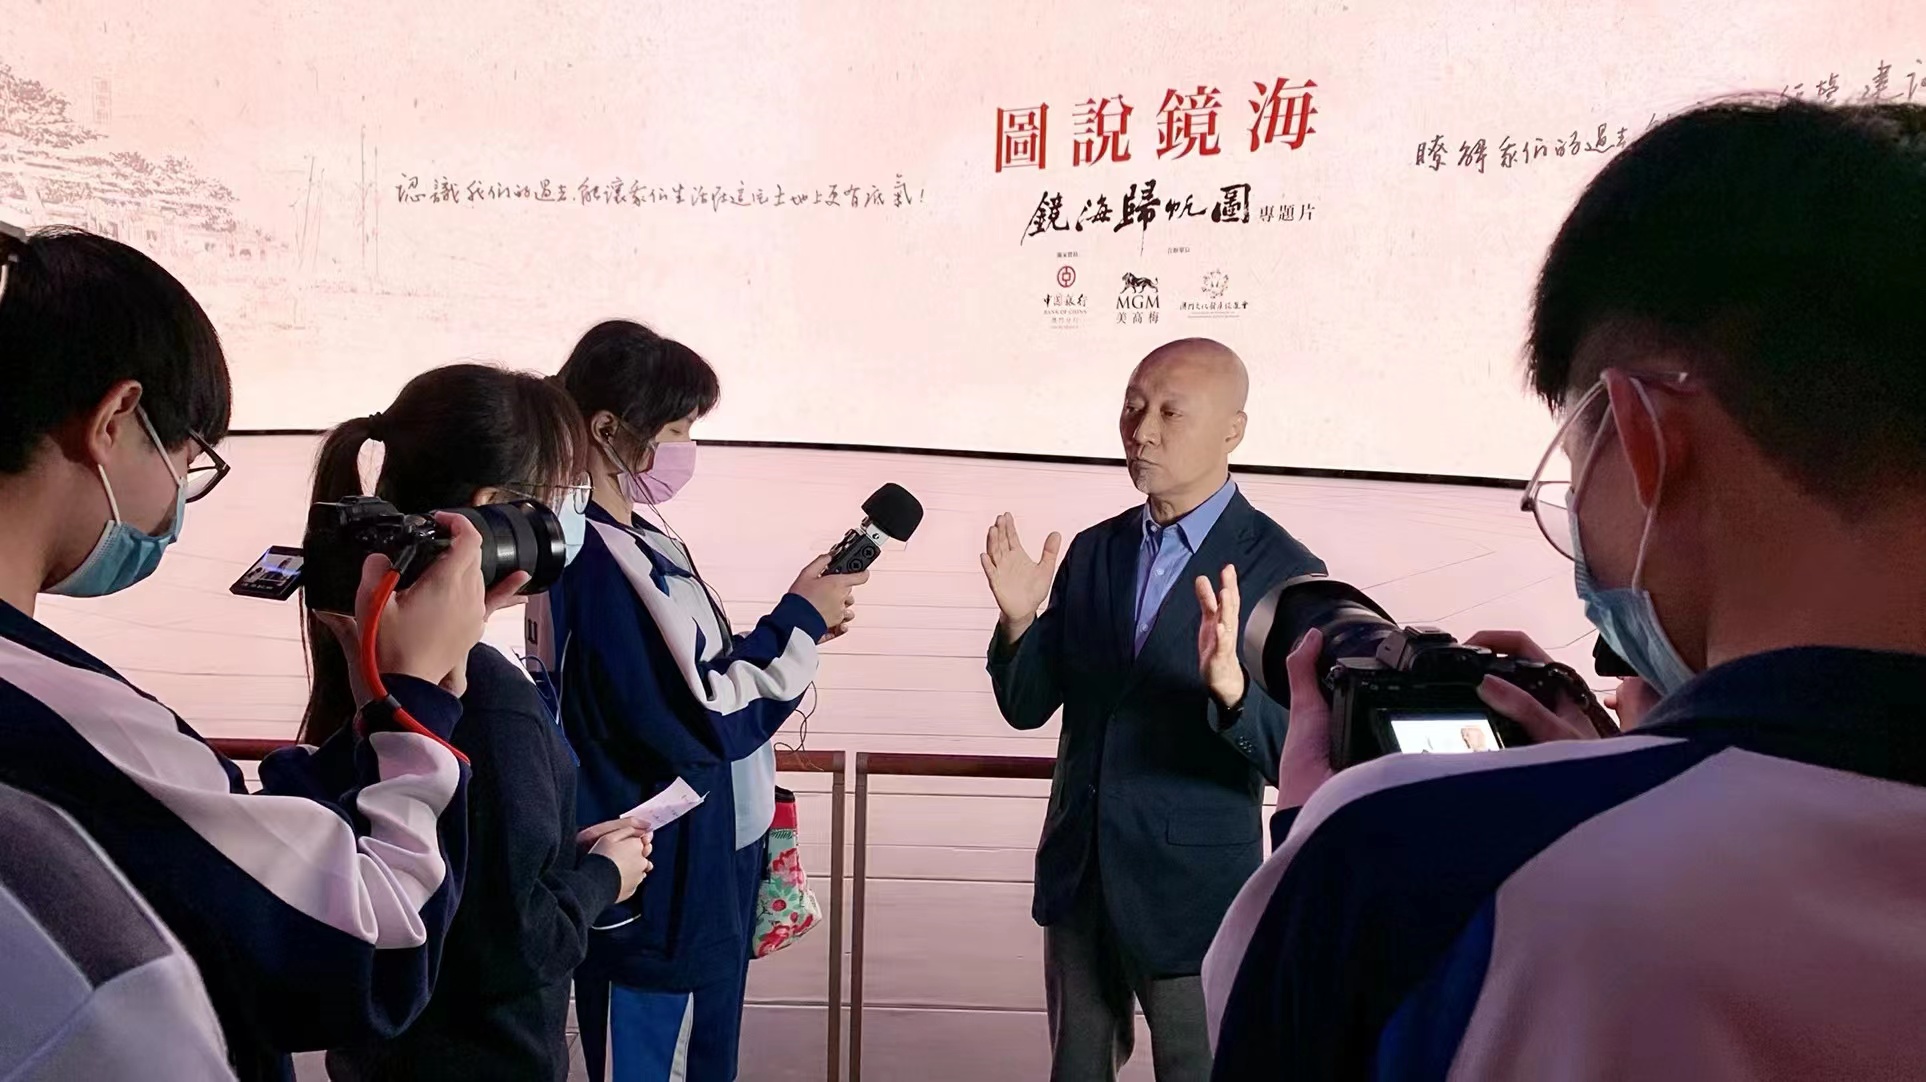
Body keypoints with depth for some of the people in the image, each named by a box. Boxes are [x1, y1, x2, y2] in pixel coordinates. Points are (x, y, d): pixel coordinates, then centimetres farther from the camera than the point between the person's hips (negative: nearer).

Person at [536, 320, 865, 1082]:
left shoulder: (636, 542, 7)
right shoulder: (600, 562, -24)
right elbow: (700, 717, -24)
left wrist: (798, 627, -2)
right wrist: (798, 623, -14)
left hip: (695, 875, 9)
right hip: (657, 893, -9)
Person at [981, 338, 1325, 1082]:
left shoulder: (1282, 571, -14)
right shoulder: (1092, 552, 3)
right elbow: (1028, 706, 3)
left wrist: (1230, 685, -39)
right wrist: (1018, 621, -16)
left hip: (1193, 891, -5)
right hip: (1078, 879, 5)